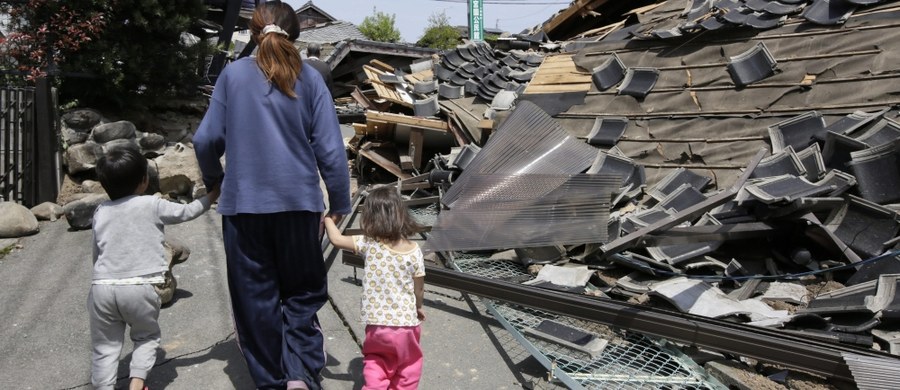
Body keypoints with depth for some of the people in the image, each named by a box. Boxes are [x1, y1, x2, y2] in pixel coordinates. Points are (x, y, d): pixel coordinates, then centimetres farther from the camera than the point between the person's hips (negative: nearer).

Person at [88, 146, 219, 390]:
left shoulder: (100, 212, 14)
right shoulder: (152, 205, 3)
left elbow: (96, 253, 21)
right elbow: (187, 212, 15)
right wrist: (212, 195, 26)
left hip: (103, 287, 3)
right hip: (140, 287, -2)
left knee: (105, 346, 13)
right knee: (146, 336, 19)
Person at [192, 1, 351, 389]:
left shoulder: (234, 73, 1)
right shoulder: (309, 78, 0)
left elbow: (206, 140, 2)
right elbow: (330, 149, -4)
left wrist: (213, 178, 21)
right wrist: (339, 203, 5)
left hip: (244, 204, 0)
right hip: (298, 202, 0)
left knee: (256, 297, 13)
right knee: (302, 291, 16)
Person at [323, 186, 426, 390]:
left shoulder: (368, 244, -12)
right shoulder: (414, 251, -8)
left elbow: (336, 239, -3)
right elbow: (419, 289, 1)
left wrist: (328, 218, 15)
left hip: (377, 323, 0)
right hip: (407, 322, 1)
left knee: (375, 359, 22)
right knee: (408, 362, 21)